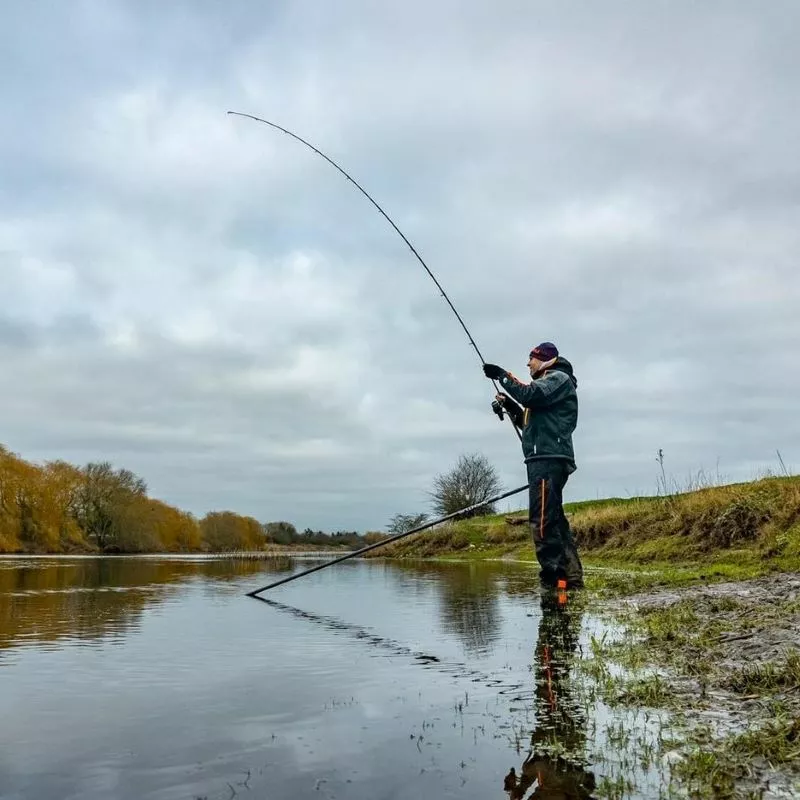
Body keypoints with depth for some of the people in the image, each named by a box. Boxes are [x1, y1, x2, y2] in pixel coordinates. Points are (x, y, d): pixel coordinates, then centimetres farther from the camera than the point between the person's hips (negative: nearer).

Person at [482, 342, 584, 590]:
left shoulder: (559, 378, 0)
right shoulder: (547, 384, 29)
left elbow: (530, 395, -19)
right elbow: (528, 422, 28)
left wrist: (503, 376, -8)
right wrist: (508, 404, 14)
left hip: (548, 459, -11)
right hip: (547, 460, 11)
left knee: (543, 520, -16)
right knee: (555, 520, 9)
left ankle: (553, 578, -19)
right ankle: (571, 578, 12)